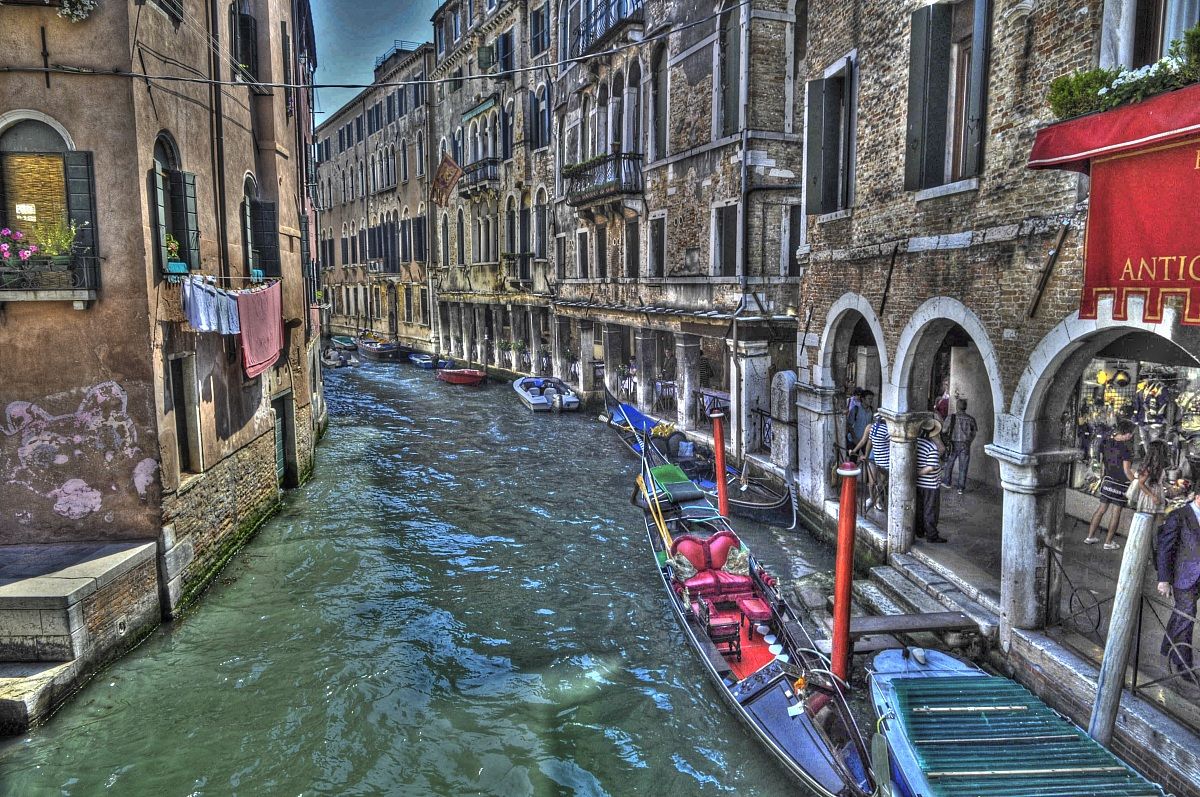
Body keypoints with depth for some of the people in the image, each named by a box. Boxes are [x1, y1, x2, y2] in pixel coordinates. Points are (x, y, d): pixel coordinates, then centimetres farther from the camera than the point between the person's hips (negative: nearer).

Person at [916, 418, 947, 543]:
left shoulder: (915, 442, -3)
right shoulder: (932, 447, -23)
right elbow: (932, 467, -26)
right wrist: (918, 473, -16)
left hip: (917, 482, 7)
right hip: (930, 485, -7)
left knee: (919, 508, 18)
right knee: (931, 510, 4)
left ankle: (920, 531, 29)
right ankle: (932, 535, 12)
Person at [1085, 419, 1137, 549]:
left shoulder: (1106, 443, -3)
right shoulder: (1125, 449, -21)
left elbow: (1101, 459, 8)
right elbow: (1126, 471, -18)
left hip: (1108, 480, 6)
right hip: (1120, 484, -6)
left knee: (1101, 509, 15)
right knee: (1116, 513, 6)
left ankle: (1090, 537, 19)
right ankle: (1108, 542, 13)